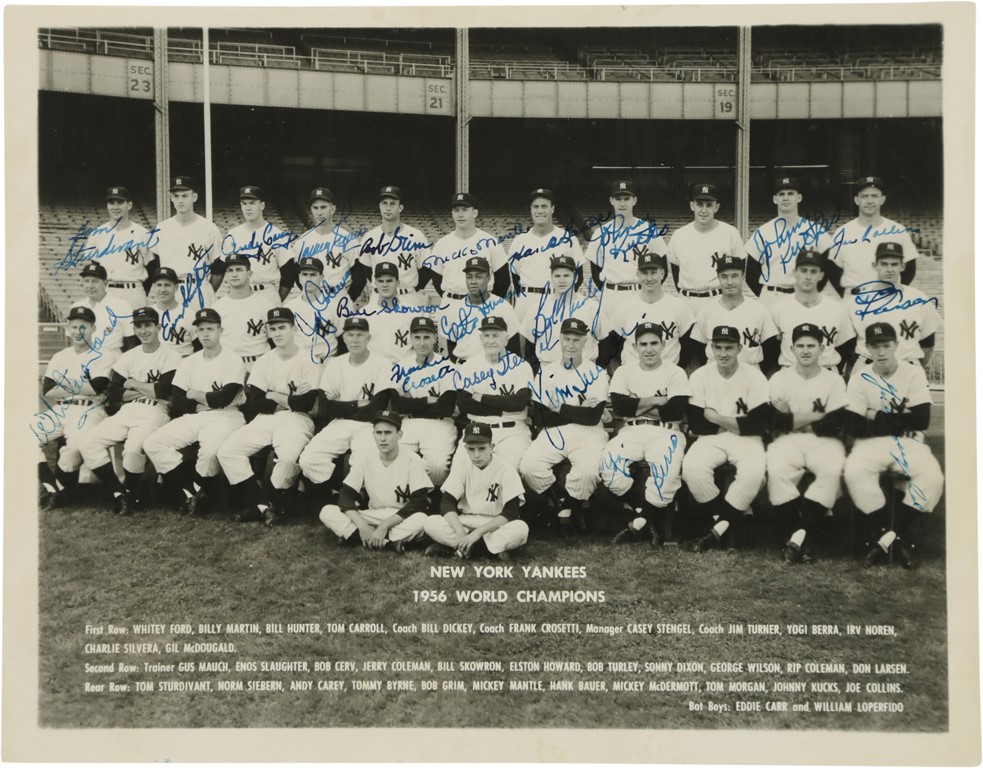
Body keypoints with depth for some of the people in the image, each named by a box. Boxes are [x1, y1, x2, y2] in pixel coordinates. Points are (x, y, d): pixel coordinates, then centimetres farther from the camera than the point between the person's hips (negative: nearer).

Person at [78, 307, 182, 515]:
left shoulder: (171, 356, 0)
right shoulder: (128, 357, 17)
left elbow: (164, 391, -13)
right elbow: (112, 394, 7)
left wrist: (133, 384, -1)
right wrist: (146, 390, -5)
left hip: (155, 413, -6)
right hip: (126, 412, 6)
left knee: (133, 448, -34)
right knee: (88, 444, -15)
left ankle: (130, 494, -7)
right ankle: (119, 494, -8)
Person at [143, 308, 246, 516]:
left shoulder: (233, 360, -2)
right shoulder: (188, 363, 14)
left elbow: (223, 399, -13)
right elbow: (177, 403, 5)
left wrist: (194, 395, 0)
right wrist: (209, 399, -6)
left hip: (224, 416, -6)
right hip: (192, 417, 6)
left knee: (210, 450, -37)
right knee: (153, 444, -14)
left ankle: (195, 492, -6)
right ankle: (195, 491, -12)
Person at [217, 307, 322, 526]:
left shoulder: (309, 361, -4)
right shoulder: (264, 362, 10)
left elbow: (306, 404, -13)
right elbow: (254, 403, 1)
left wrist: (273, 396, -5)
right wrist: (290, 399, -7)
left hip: (296, 420, -5)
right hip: (265, 419, 5)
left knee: (289, 455, -36)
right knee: (227, 451, -15)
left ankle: (275, 505, -11)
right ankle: (263, 503, -11)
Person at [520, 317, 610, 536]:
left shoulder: (597, 374, 6)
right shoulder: (546, 373, 12)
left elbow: (593, 416, -8)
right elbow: (539, 417, 2)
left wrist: (560, 409, -5)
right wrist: (576, 411, -6)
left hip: (587, 434, -2)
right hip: (553, 433, 2)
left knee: (588, 470, -34)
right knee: (529, 467, -26)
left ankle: (569, 508, -4)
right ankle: (563, 504, -2)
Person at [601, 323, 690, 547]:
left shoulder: (675, 373, 5)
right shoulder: (624, 371, 12)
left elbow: (677, 412, -9)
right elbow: (619, 407, -4)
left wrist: (638, 405, -5)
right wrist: (657, 401, -9)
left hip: (665, 432, -2)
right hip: (631, 431, 2)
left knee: (666, 466, -34)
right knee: (608, 461, -27)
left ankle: (642, 520, -12)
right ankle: (646, 517, -12)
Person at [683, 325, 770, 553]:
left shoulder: (754, 377, -5)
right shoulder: (700, 376, -1)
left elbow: (758, 425, -12)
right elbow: (696, 425, -5)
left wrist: (715, 417, -13)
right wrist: (736, 421, -7)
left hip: (746, 439, -1)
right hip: (711, 439, 1)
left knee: (754, 472, -33)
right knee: (691, 467, -30)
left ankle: (720, 527, -17)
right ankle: (731, 521, -12)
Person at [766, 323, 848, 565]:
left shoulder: (834, 381, 5)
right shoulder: (779, 379, 6)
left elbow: (835, 425, -5)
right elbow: (774, 421, -5)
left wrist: (793, 418, -5)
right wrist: (816, 416, -10)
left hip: (823, 441, 0)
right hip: (787, 440, 0)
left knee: (832, 470, -34)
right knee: (776, 470, -33)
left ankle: (799, 534, -29)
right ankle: (803, 534, -21)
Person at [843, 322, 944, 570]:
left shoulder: (914, 373, 0)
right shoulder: (859, 378, 0)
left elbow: (921, 420, -11)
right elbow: (854, 426, -10)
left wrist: (877, 417, -9)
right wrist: (901, 421, -10)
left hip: (910, 443, 1)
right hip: (872, 443, 0)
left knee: (932, 477, -30)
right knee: (853, 472, -33)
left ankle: (903, 534, -9)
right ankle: (881, 533, -15)